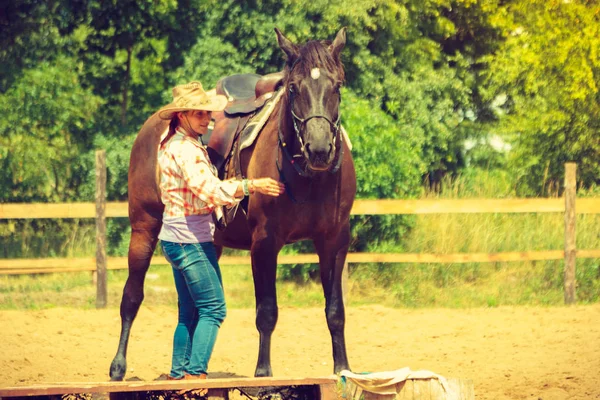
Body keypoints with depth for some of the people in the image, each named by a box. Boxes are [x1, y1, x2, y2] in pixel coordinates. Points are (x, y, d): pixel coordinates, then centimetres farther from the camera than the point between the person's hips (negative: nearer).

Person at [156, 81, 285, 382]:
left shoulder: (173, 143, 14)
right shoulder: (186, 150, -18)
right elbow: (210, 189, -30)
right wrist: (251, 186, -35)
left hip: (176, 238, 10)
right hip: (191, 238, -10)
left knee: (190, 312, 14)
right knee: (213, 309, -8)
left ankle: (178, 374, 16)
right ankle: (196, 372, -12)